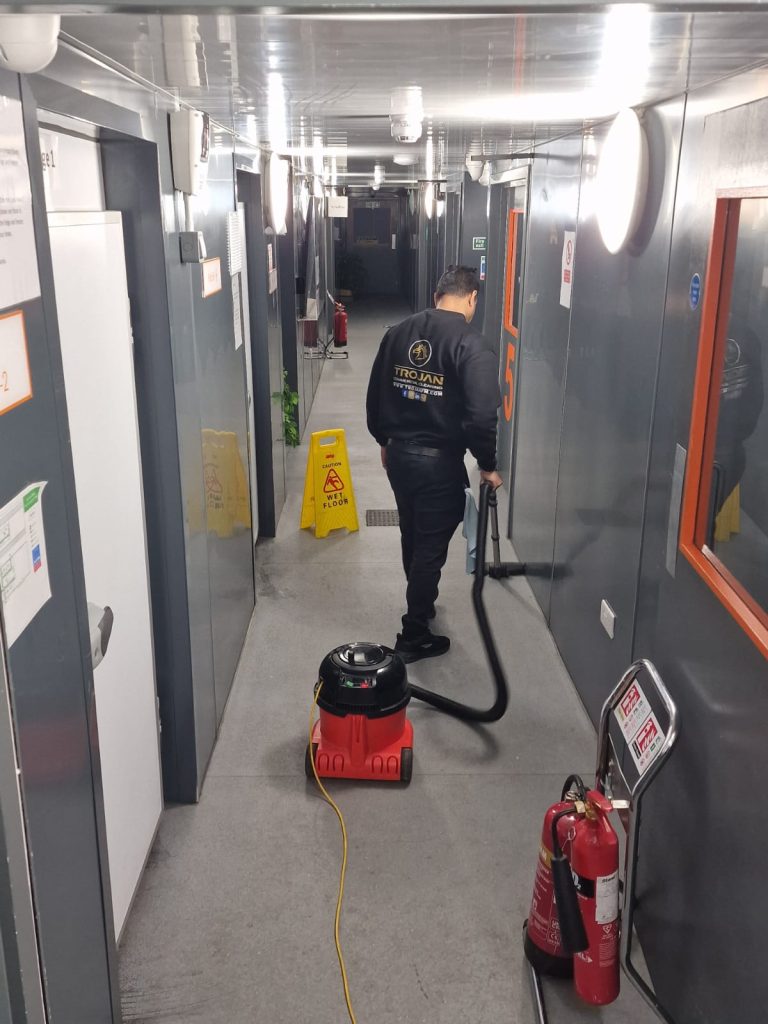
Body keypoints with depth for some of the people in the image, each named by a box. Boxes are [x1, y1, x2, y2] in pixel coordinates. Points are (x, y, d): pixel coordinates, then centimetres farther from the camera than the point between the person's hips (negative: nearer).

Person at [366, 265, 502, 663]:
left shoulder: (397, 333, 3)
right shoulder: (472, 346, -16)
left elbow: (375, 396, 10)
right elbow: (481, 416, -22)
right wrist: (488, 465, -8)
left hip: (399, 454, 7)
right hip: (440, 462, -6)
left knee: (412, 537, 24)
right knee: (431, 546, 6)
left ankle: (422, 605, 45)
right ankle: (414, 635, 14)